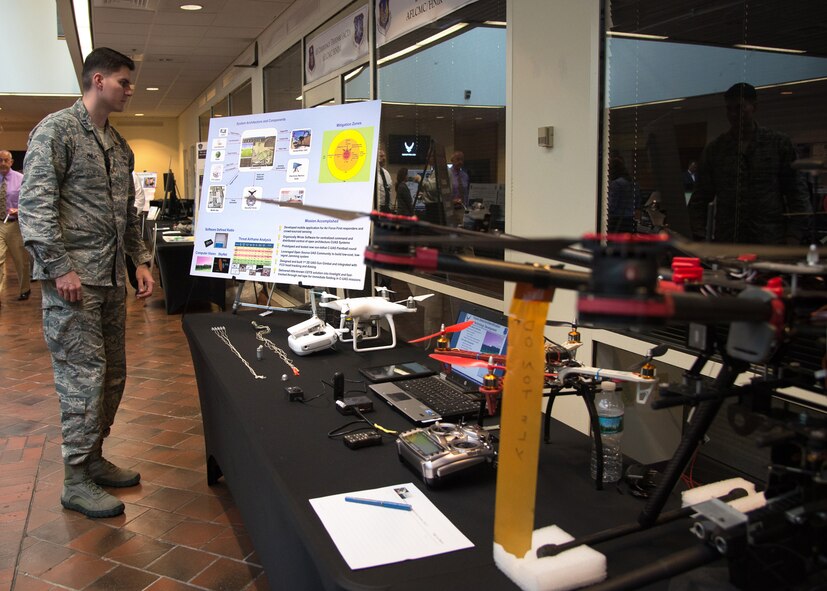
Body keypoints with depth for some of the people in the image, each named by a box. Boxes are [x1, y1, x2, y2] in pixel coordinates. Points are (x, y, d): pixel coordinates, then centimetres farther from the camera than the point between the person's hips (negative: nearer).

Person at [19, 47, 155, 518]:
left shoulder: (119, 146, 18)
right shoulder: (57, 130, -6)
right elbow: (35, 202, -14)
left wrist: (141, 259, 14)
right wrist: (60, 267, -19)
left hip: (112, 278, 8)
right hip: (73, 280, -8)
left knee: (112, 373, 12)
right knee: (84, 374, -6)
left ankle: (94, 458, 26)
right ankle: (77, 480, 6)